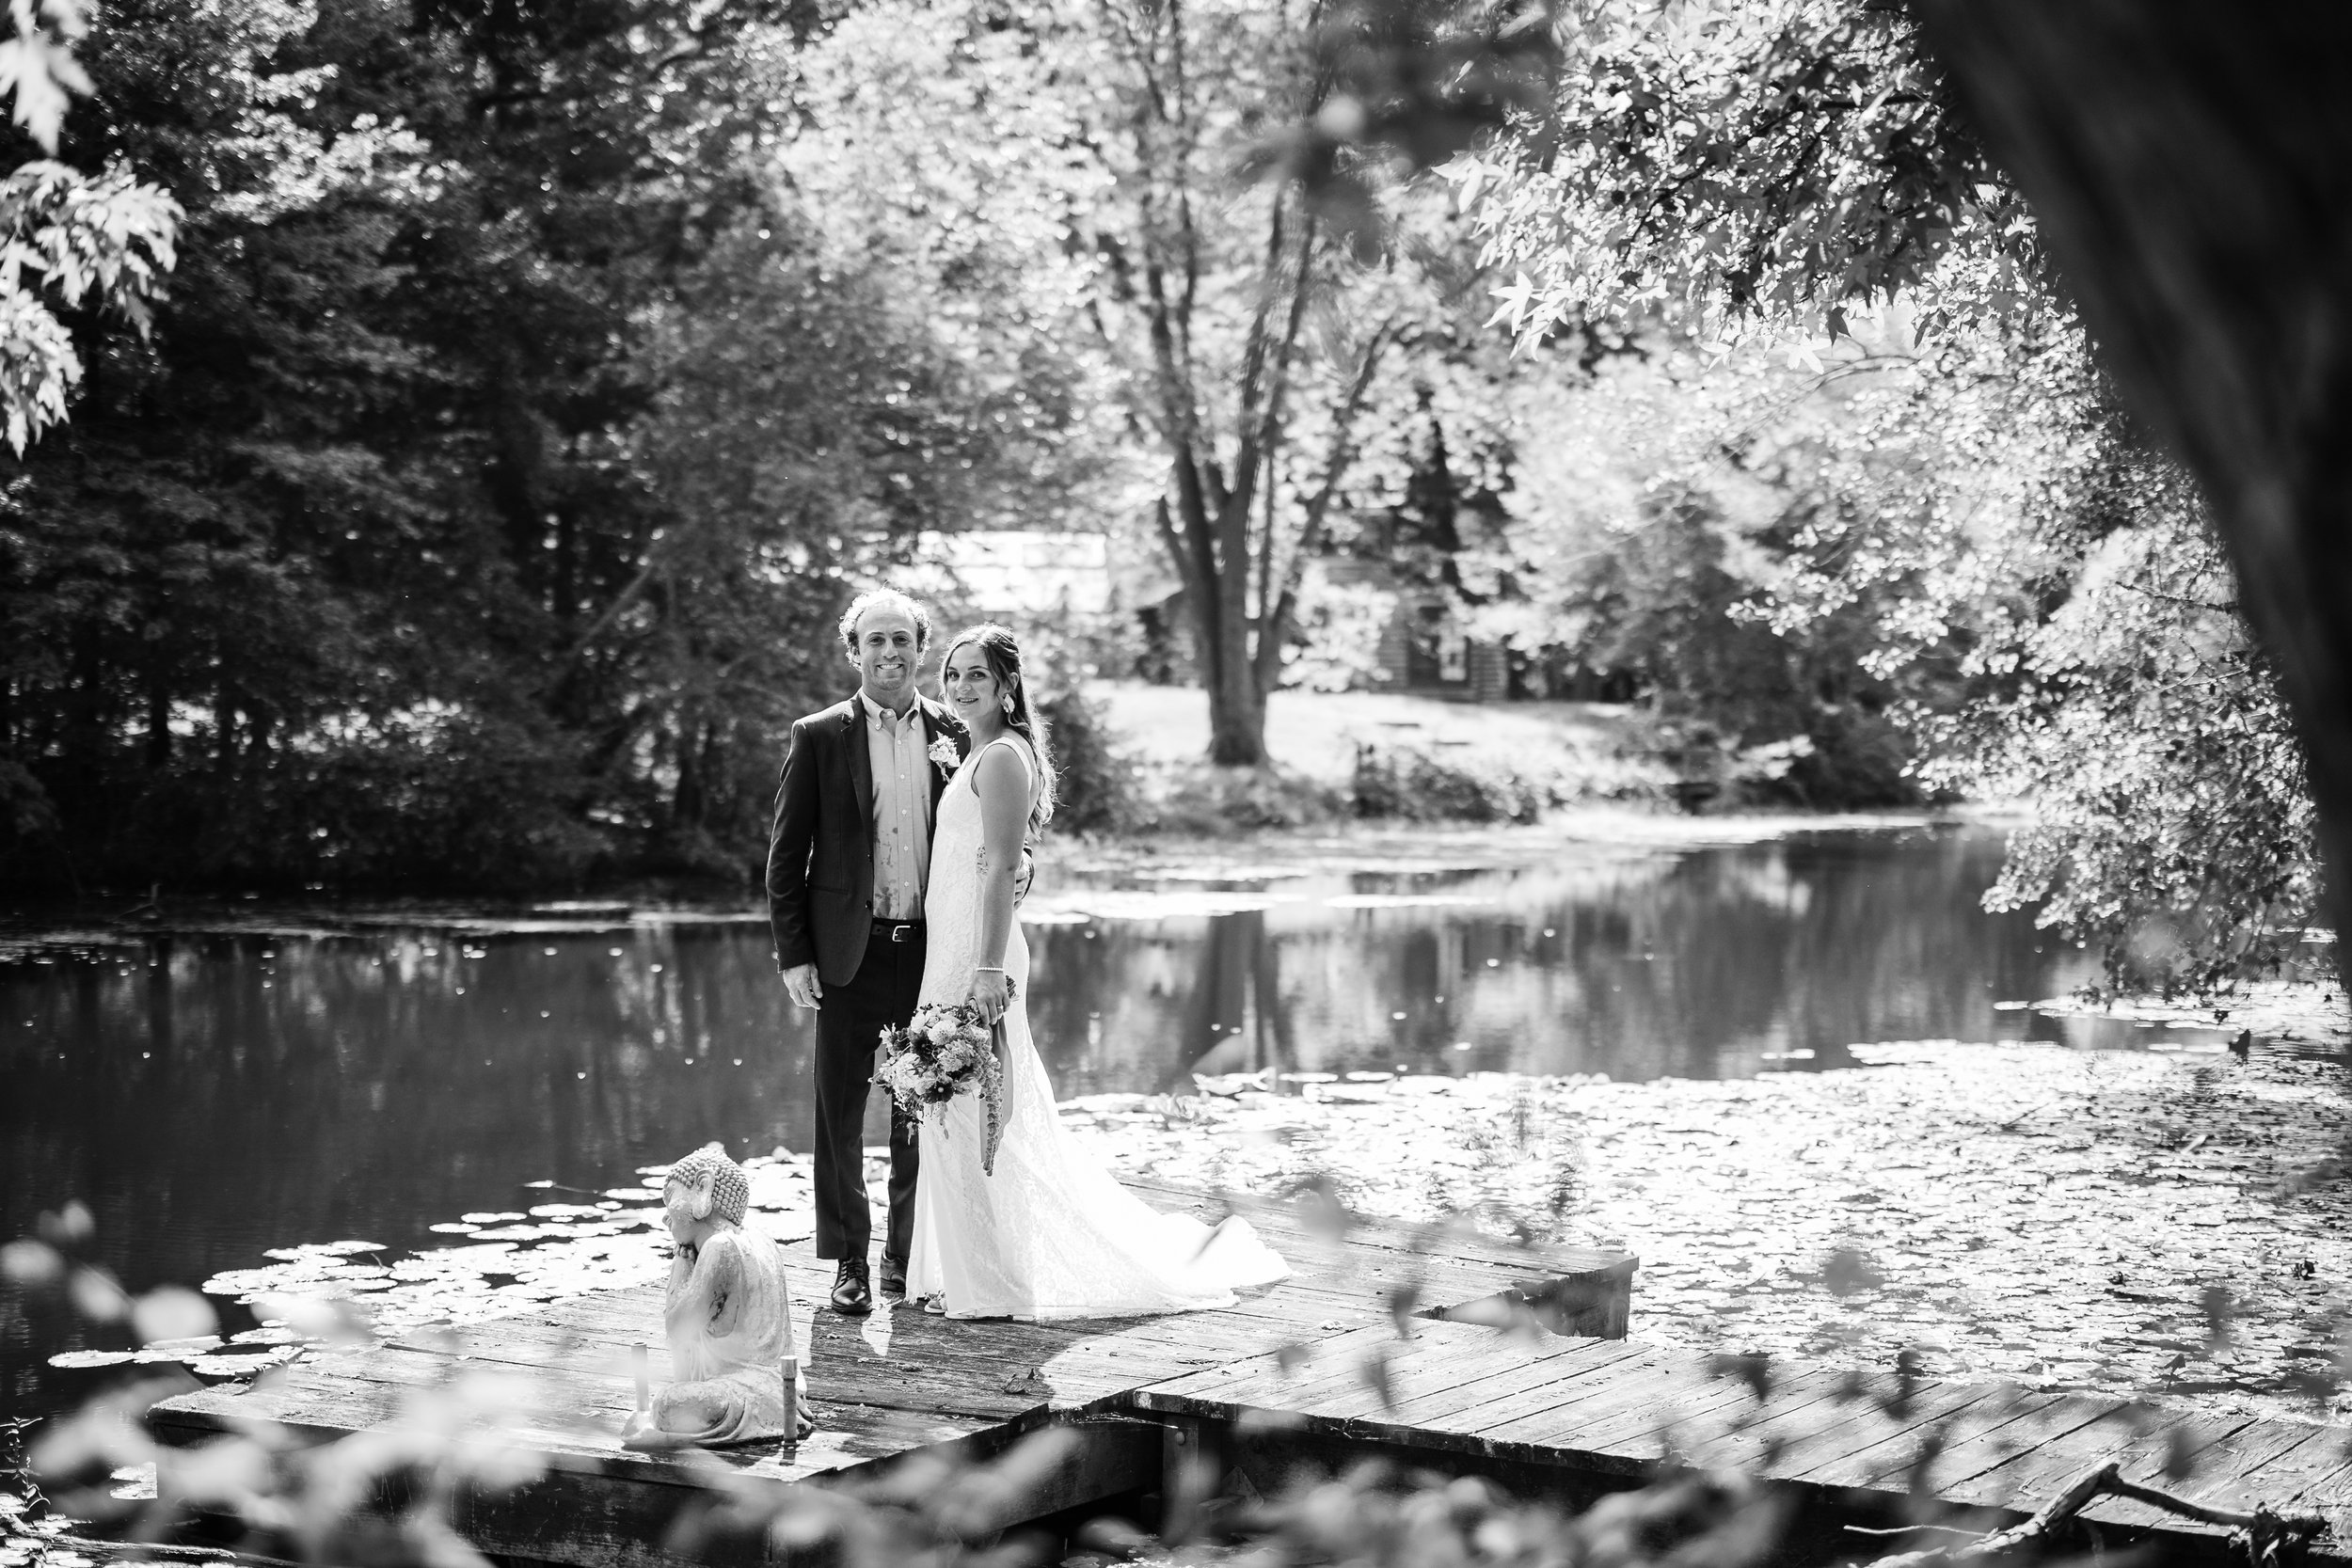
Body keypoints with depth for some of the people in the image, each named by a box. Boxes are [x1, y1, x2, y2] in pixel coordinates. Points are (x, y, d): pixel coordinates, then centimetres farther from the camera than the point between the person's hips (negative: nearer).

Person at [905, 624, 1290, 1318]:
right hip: (954, 948, 10)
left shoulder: (1002, 758, -13)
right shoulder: (981, 756, 17)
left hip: (977, 950, -10)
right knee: (963, 1115, 14)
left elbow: (1000, 871, -19)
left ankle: (989, 1280, 2)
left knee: (971, 1112, -4)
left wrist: (989, 970, -24)